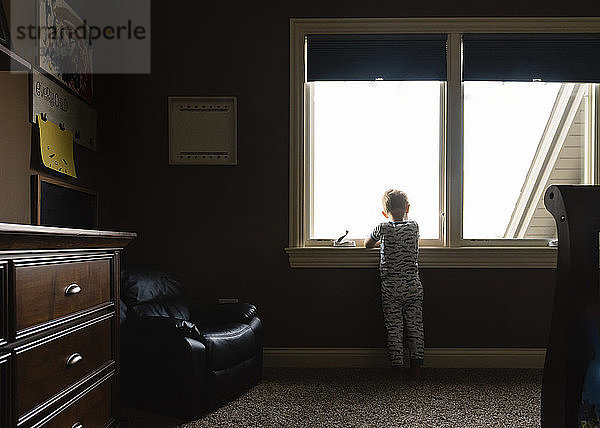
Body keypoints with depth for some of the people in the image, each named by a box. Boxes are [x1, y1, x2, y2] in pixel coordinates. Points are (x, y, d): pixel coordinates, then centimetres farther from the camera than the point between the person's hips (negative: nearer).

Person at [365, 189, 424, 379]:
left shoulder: (383, 228, -6)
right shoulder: (414, 226, 1)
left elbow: (367, 244, 12)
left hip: (391, 288, -2)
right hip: (413, 286, 2)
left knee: (394, 328, 4)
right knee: (415, 326, 9)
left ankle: (398, 367, 8)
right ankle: (416, 366, 13)